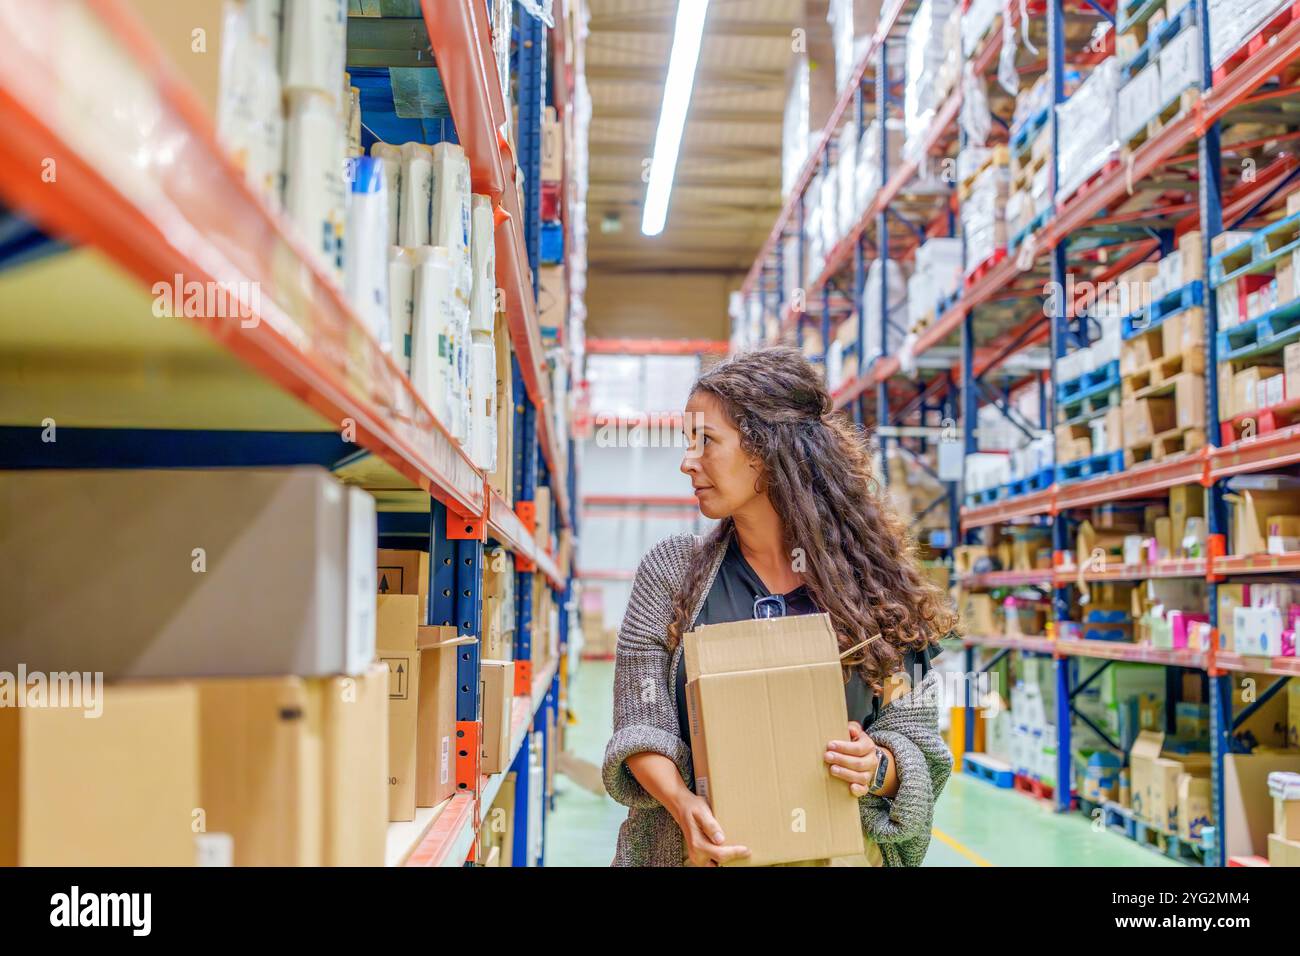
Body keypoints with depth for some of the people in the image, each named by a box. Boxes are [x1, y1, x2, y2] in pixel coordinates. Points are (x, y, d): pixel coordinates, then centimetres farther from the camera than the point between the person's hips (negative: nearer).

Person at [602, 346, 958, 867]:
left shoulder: (871, 580, -3)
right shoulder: (671, 570, -1)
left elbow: (915, 740, -1)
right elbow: (640, 725, -4)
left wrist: (876, 768, -21)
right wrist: (681, 802, -21)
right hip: (694, 848, 0)